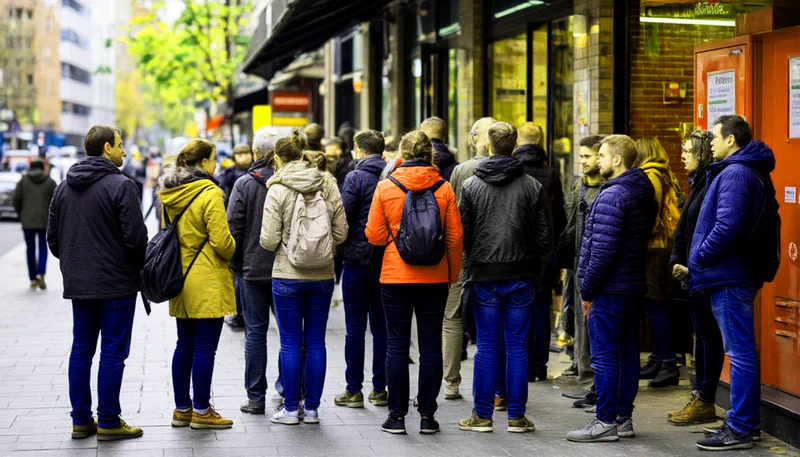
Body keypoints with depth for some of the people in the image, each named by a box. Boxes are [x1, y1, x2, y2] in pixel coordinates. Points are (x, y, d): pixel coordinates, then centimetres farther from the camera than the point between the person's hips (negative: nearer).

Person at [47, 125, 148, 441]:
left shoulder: (63, 187, 10)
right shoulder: (120, 185, -13)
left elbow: (52, 237, 13)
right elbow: (136, 236, -16)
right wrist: (139, 267, 0)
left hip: (77, 284, 7)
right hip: (116, 284, -7)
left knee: (81, 350, 11)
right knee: (113, 352, 0)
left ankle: (81, 420, 16)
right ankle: (108, 423, 3)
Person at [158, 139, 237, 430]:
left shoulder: (169, 194, 8)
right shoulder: (209, 194, -15)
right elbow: (221, 241, -16)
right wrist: (231, 252, 4)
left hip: (180, 279, 8)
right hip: (207, 282, -8)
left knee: (184, 346, 14)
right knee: (205, 347, -1)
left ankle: (182, 408, 20)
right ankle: (201, 411, 4)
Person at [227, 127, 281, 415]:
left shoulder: (245, 184, -6)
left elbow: (234, 228, -5)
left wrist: (242, 260, 9)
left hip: (255, 269, -1)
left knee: (255, 331, 5)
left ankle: (256, 397, 6)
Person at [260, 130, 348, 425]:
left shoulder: (278, 190, -10)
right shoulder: (329, 186, 2)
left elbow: (269, 240, -11)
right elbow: (341, 233, 3)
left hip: (288, 275, -3)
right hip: (322, 275, 4)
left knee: (291, 343, 4)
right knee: (316, 342, 8)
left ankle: (291, 408, 8)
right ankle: (312, 408, 13)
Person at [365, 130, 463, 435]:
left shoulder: (385, 187, -4)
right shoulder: (444, 189, -2)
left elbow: (374, 235, -3)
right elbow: (455, 236, 0)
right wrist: (452, 275, 11)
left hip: (395, 275, -1)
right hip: (434, 277, 1)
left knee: (397, 345, 5)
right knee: (430, 345, 6)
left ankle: (397, 415, 7)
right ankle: (427, 415, 9)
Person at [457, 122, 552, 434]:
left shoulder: (471, 186, 0)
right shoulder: (533, 186, 0)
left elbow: (462, 233, 1)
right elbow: (545, 236, 1)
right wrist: (536, 273, 11)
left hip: (485, 276, 0)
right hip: (521, 276, 0)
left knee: (486, 347, 5)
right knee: (517, 347, 4)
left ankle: (482, 415, 7)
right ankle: (516, 416, 8)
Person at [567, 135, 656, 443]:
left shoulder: (612, 195, -17)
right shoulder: (644, 193, 12)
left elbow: (603, 249, -22)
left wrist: (588, 289, -12)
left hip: (610, 290, -9)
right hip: (634, 286, 9)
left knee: (604, 357, -4)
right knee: (627, 355, 12)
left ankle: (606, 422, 0)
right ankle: (624, 418, 18)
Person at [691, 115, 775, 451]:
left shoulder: (735, 174, -15)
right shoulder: (752, 172, 18)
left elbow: (727, 226, -26)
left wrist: (699, 258, -13)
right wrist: (700, 261, 15)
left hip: (729, 278, -11)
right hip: (738, 275, 11)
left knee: (740, 352, -7)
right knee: (742, 351, 15)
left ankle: (738, 429, -4)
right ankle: (747, 421, 24)